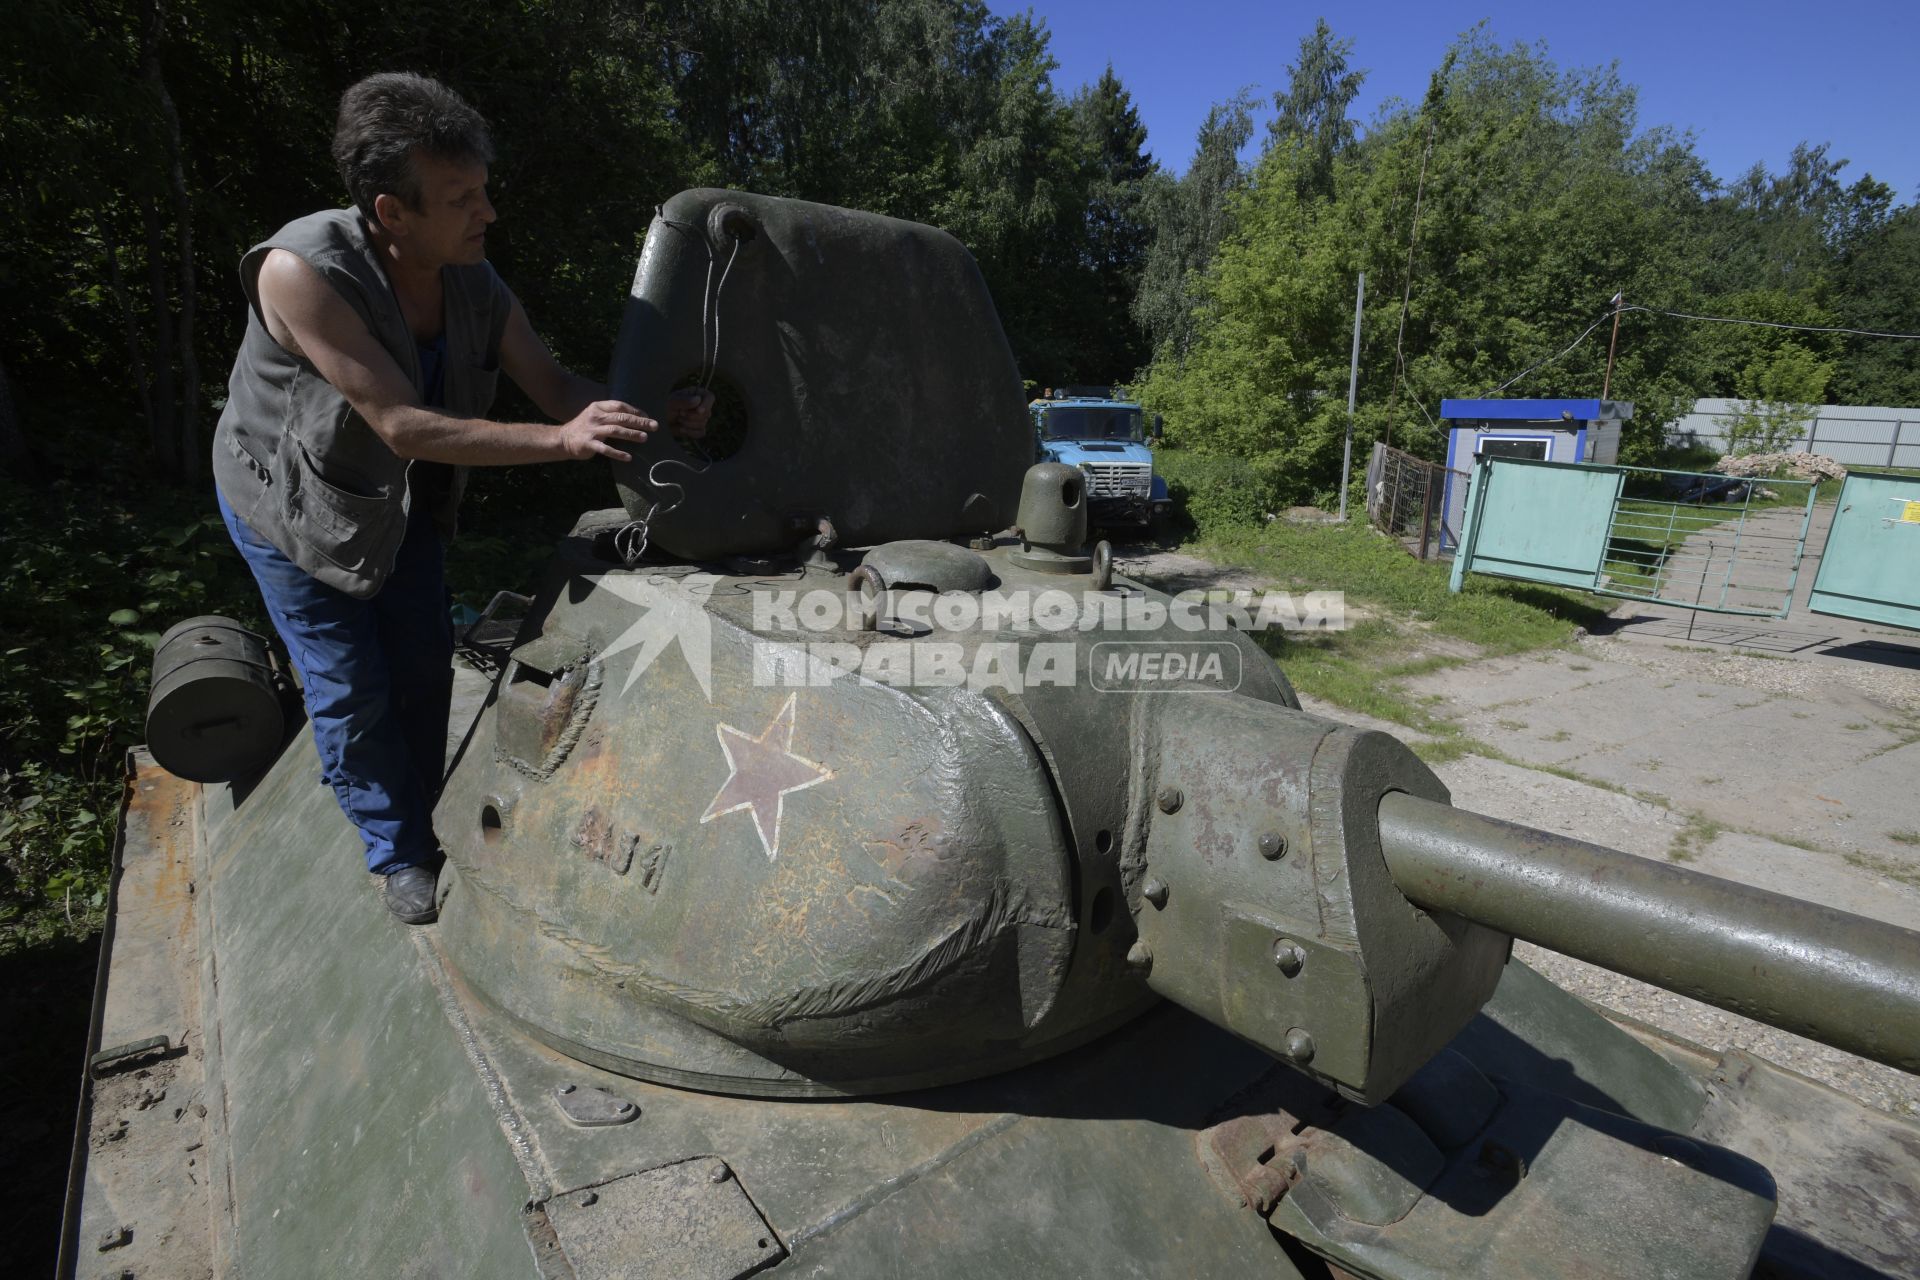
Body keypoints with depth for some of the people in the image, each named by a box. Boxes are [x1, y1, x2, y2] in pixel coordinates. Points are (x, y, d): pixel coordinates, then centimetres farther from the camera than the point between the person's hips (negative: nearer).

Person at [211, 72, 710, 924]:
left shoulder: (477, 289, -17)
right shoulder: (301, 270, -33)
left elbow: (556, 387, -12)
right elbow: (402, 424, -38)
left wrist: (648, 415, -32)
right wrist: (560, 442, -45)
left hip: (403, 500, 5)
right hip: (294, 502, -5)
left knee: (424, 672, 11)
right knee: (352, 694, 2)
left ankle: (423, 828, 32)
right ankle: (400, 859, 22)